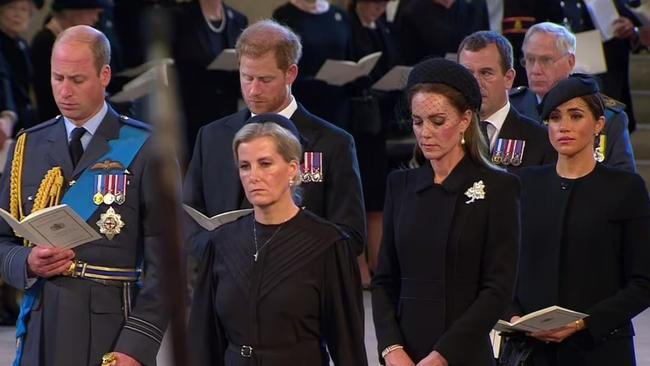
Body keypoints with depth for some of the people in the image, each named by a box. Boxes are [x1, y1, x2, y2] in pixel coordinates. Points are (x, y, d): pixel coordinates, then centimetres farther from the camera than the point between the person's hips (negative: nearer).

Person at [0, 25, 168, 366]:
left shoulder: (146, 149, -2)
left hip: (113, 333, -3)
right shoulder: (29, 147, 11)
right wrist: (27, 262, -7)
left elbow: (162, 260, -6)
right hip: (41, 333, 3)